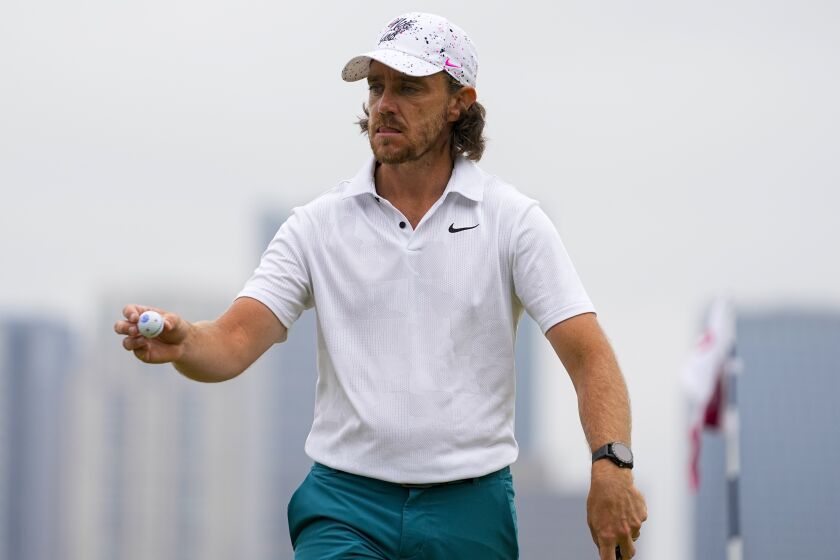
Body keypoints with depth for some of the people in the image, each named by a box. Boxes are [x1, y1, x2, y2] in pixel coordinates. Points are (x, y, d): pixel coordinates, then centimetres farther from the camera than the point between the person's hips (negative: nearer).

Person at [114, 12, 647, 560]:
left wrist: (612, 466, -23)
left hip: (469, 510, 0)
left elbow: (589, 354, -6)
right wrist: (181, 342, -28)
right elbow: (234, 342, -4)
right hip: (345, 500, 0)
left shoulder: (513, 220, 0)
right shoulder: (319, 224, 4)